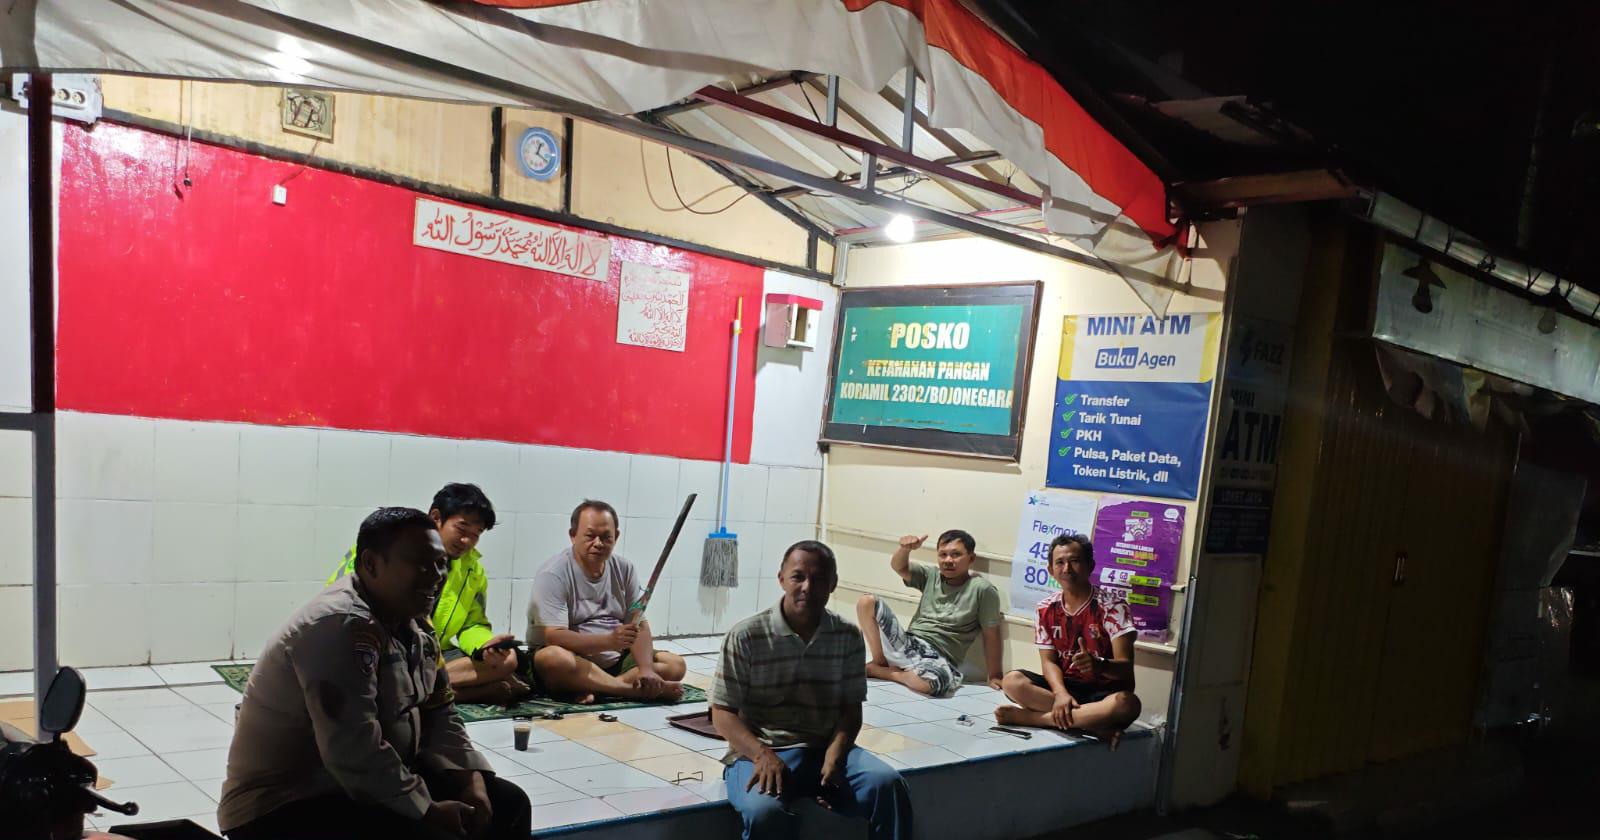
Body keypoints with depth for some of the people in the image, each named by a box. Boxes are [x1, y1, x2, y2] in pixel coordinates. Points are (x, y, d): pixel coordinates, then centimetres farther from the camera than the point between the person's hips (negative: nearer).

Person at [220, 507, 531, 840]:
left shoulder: (410, 623, 5)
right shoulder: (339, 626, -24)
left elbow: (439, 715, 9)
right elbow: (355, 755, -30)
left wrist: (472, 780, -7)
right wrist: (429, 811, -19)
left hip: (374, 784, 9)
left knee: (508, 804, 6)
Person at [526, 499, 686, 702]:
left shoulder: (624, 569, 3)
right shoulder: (553, 574, -13)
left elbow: (639, 625, -1)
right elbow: (553, 637, -23)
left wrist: (646, 669, -20)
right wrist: (609, 641, -37)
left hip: (615, 661, 5)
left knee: (675, 665, -12)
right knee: (554, 658, -37)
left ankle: (594, 689, -25)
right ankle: (639, 691, -25)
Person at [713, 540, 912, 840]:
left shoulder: (848, 637, 5)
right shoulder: (745, 636, -6)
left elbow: (851, 710, 7)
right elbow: (723, 714, -4)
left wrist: (834, 756, -14)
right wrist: (763, 755, -21)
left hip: (825, 750, 3)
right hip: (758, 753, -3)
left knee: (888, 784, -24)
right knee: (766, 812, -36)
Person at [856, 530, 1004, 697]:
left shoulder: (982, 589, -6)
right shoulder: (931, 577, 8)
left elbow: (991, 634, -3)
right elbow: (898, 566, -4)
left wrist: (994, 676, -3)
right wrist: (905, 548, -26)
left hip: (936, 659, -4)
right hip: (906, 644, 4)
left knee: (930, 682, -42)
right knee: (866, 601, -11)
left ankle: (876, 670, -12)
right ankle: (880, 662, -2)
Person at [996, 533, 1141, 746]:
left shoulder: (1112, 603, -9)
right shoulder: (1046, 609, 3)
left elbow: (1125, 666, -17)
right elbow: (1048, 661, -2)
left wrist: (1099, 665, -41)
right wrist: (1060, 693, -25)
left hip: (1103, 691, -3)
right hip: (1065, 686, 3)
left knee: (1127, 704, -38)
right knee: (1012, 682, -24)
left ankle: (1031, 717, -31)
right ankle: (1094, 723, -30)